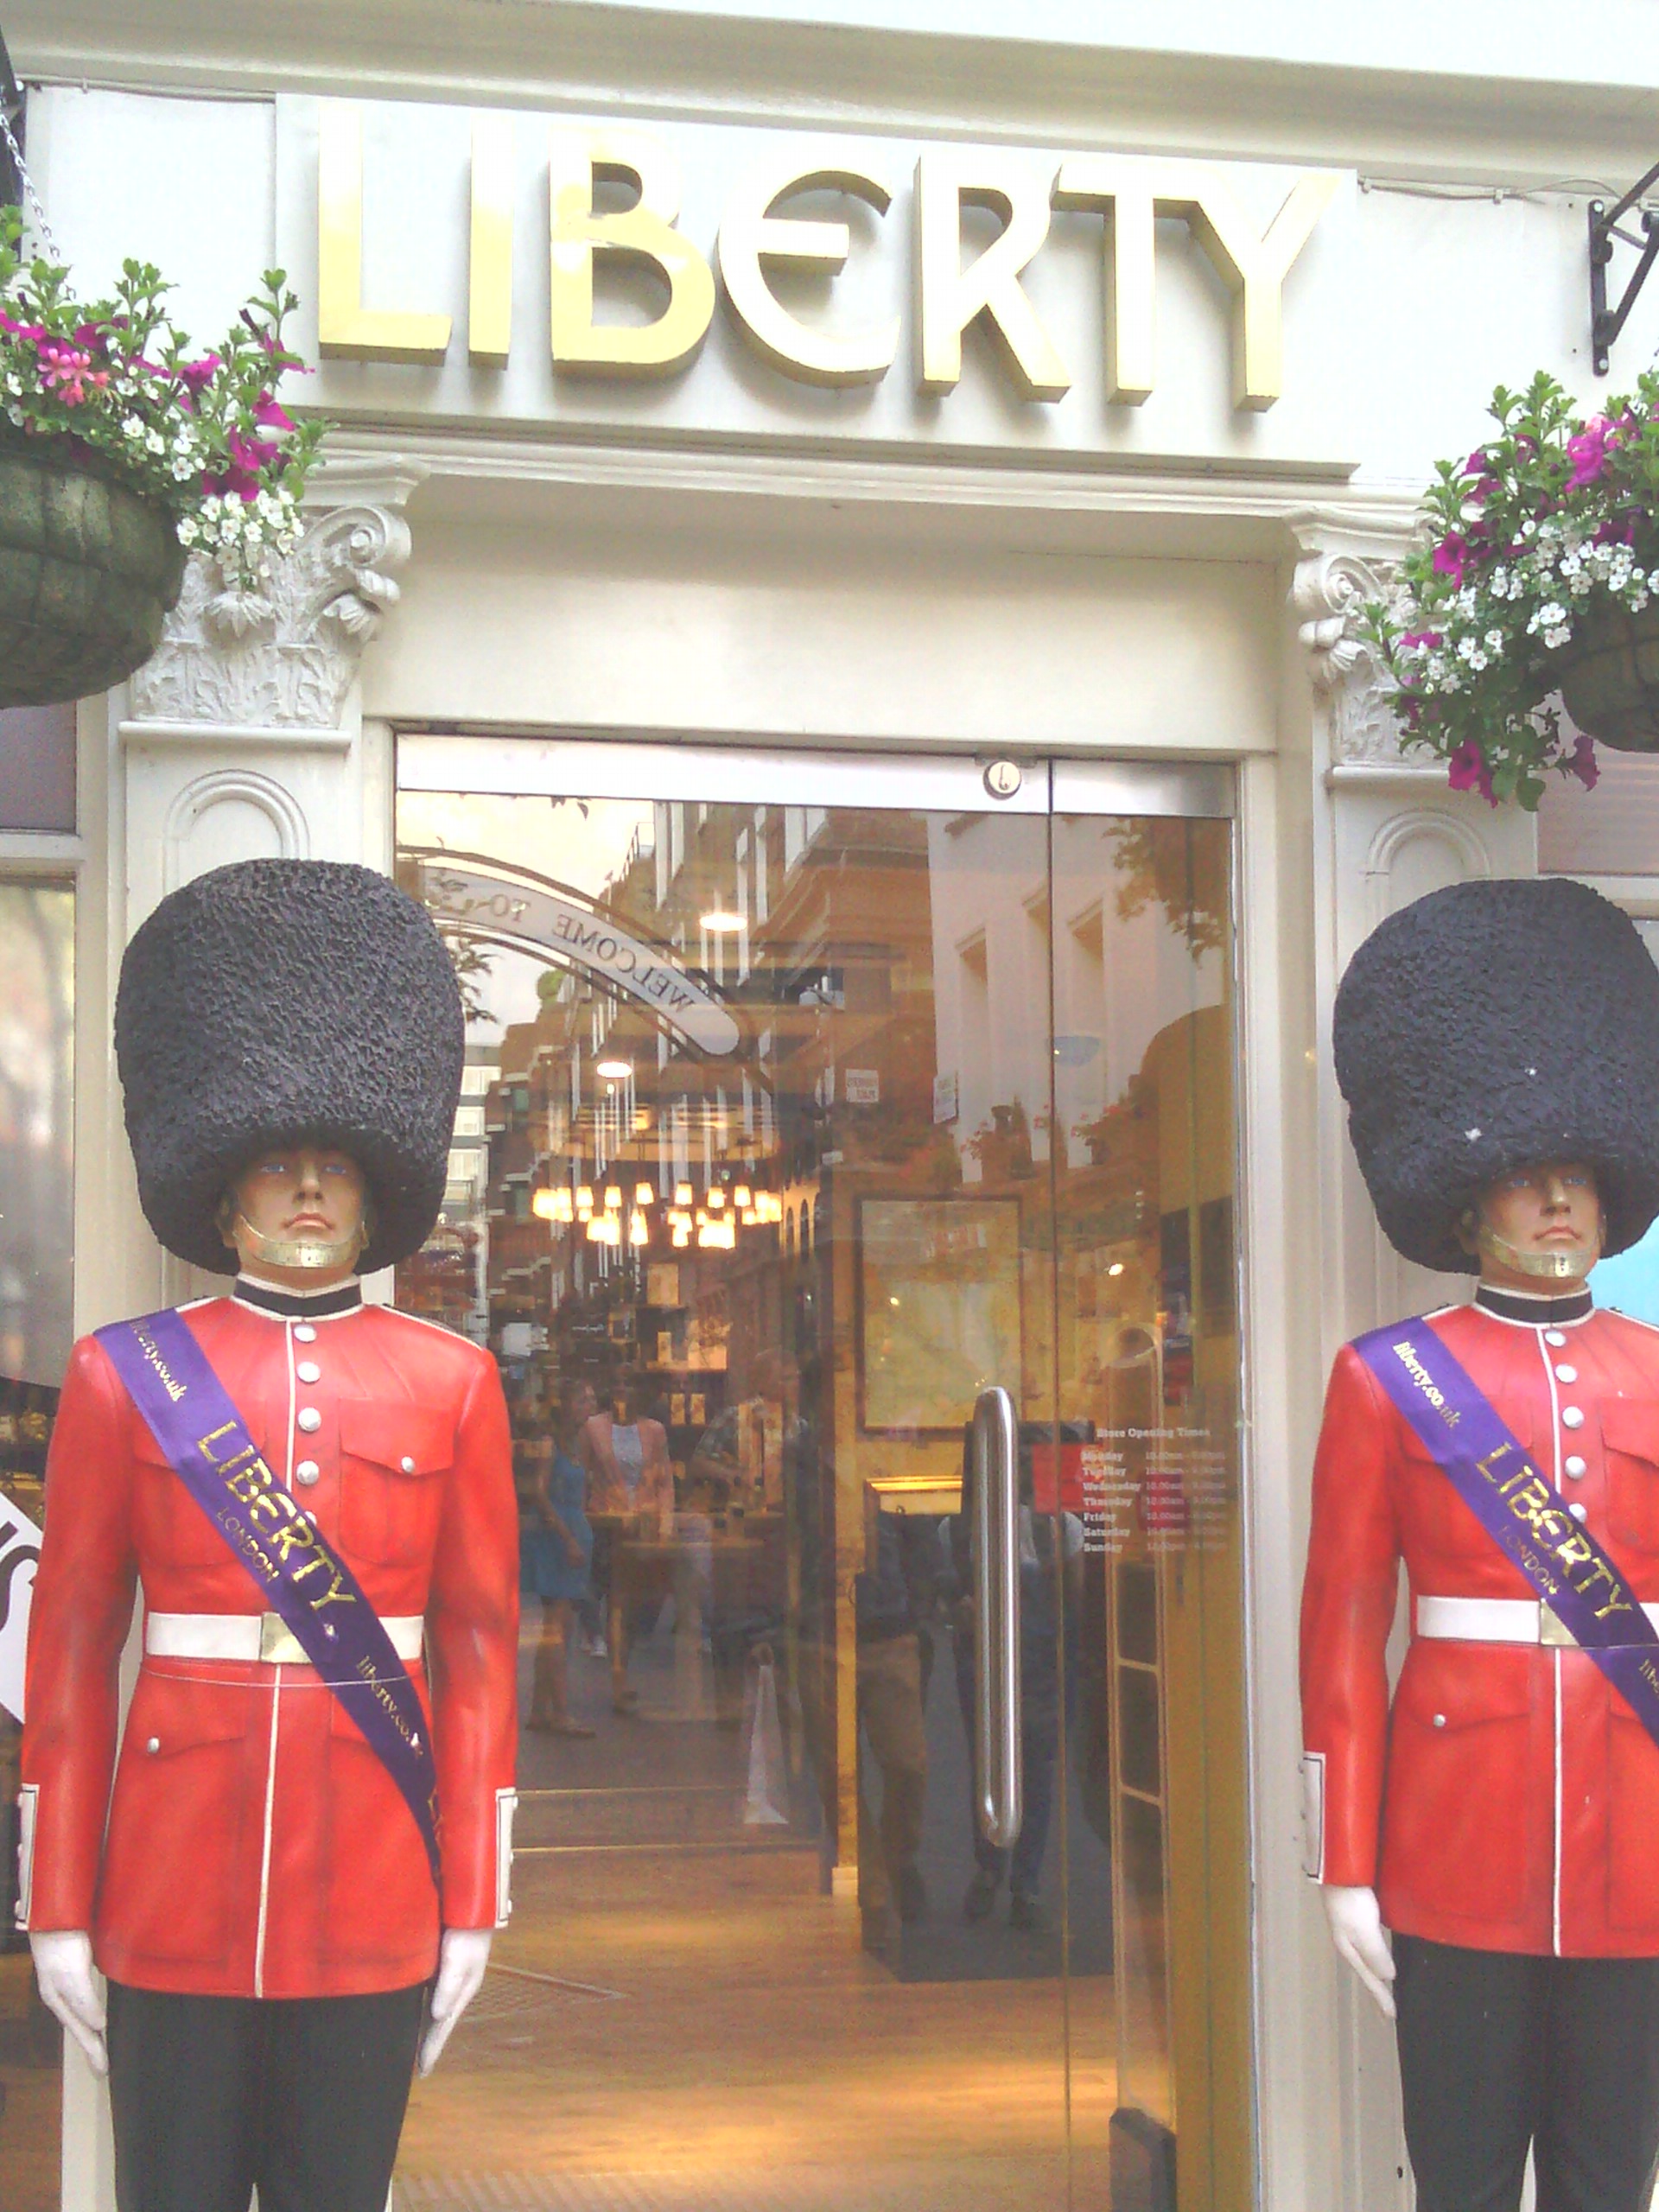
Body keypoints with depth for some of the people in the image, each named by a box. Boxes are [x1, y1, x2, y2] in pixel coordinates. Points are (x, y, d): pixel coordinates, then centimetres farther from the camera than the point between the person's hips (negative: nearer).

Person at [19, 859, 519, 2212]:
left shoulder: (453, 1384, 4)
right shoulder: (123, 1377, 2)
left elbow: (482, 1646, 4)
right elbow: (69, 1647, 2)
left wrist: (472, 1905, 2)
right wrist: (58, 1906, 0)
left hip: (372, 1896, 1)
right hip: (177, 1887, -1)